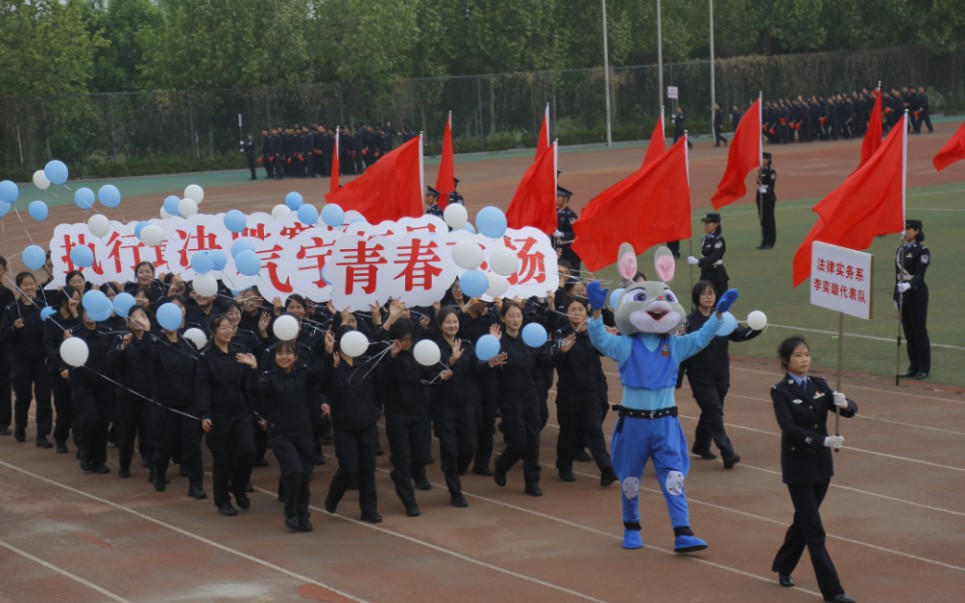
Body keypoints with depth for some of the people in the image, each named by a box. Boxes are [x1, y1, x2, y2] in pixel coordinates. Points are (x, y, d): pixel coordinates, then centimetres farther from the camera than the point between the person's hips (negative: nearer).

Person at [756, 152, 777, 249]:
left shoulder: (771, 171, -10)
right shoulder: (760, 170, 13)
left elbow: (772, 185, -14)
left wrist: (765, 189, -26)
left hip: (768, 197, -8)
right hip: (761, 197, 8)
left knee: (769, 219, -4)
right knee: (763, 219, 9)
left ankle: (770, 242, 0)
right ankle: (764, 242, 14)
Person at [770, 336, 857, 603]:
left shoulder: (819, 385, 5)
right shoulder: (781, 391, -11)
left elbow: (852, 409, -2)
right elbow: (789, 428, -23)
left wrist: (844, 404, -26)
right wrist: (823, 440, -34)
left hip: (822, 463, 6)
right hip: (797, 465, -6)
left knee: (804, 520, 19)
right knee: (814, 530, -4)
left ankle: (783, 567, 40)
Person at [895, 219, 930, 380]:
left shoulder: (922, 251, -9)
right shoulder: (900, 250, 12)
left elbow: (920, 275, -17)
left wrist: (909, 285, -35)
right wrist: (896, 296, 16)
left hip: (917, 295, -7)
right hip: (903, 295, 7)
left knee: (919, 332, -2)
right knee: (908, 332, 9)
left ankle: (924, 368, 4)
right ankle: (913, 367, 16)